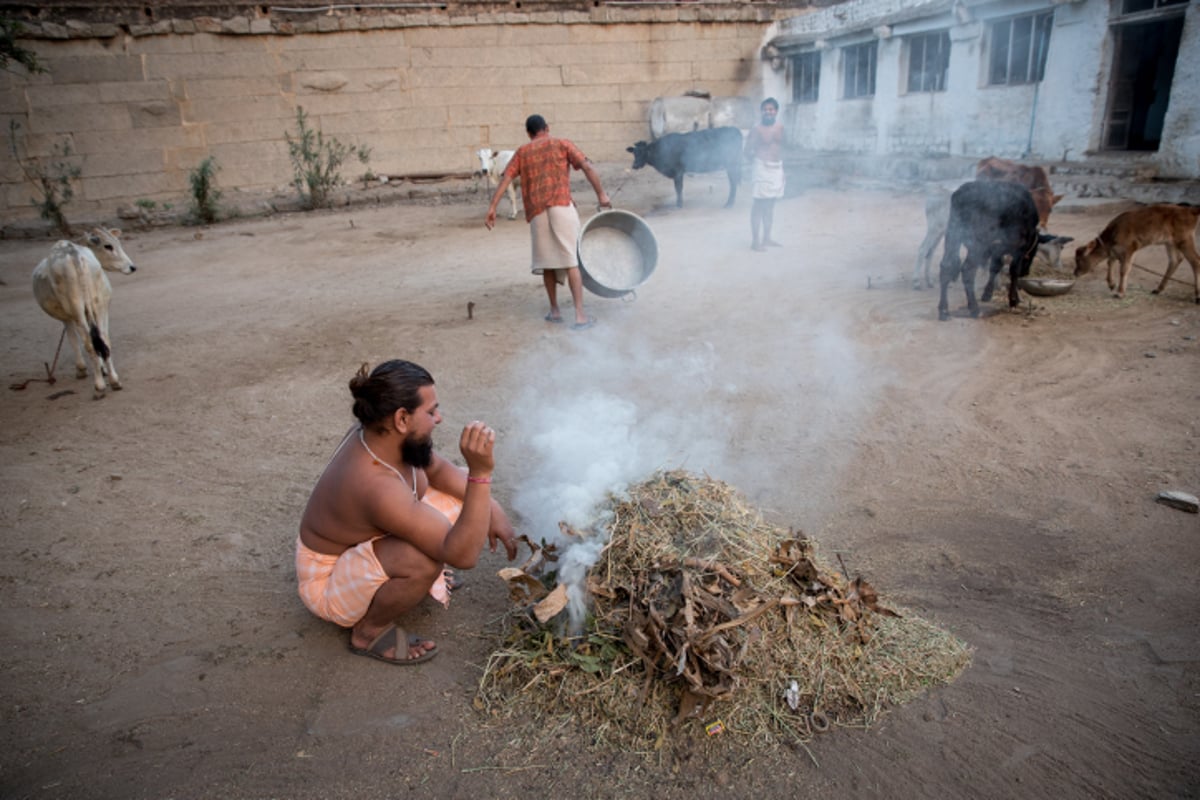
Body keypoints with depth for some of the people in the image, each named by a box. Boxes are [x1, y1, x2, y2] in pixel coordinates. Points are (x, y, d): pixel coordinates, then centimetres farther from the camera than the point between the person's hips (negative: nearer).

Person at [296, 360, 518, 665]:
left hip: (355, 543, 8)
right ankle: (370, 630, -9)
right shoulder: (377, 486, -40)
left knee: (462, 492, 0)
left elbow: (437, 469, 5)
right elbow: (463, 555, -41)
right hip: (328, 583, -8)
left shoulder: (380, 435, -15)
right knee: (424, 559, -38)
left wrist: (491, 508, -7)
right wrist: (481, 473, -50)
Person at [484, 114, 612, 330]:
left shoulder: (522, 152, 20)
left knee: (547, 261, 16)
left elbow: (505, 178, 7)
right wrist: (601, 194, 4)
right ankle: (580, 315, -10)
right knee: (571, 261, -5)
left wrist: (492, 208, 2)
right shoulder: (562, 144, 15)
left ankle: (554, 310, 20)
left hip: (537, 211, 2)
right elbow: (588, 167, 2)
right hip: (562, 205, -2)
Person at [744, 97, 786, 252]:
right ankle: (755, 241, -1)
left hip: (777, 168, 6)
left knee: (770, 205, 12)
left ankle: (766, 238, 22)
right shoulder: (757, 129, -7)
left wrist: (781, 166, 14)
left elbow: (781, 147, 18)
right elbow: (748, 151, -6)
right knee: (759, 204, -5)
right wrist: (756, 157, -19)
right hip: (762, 168, -6)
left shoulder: (780, 127, 9)